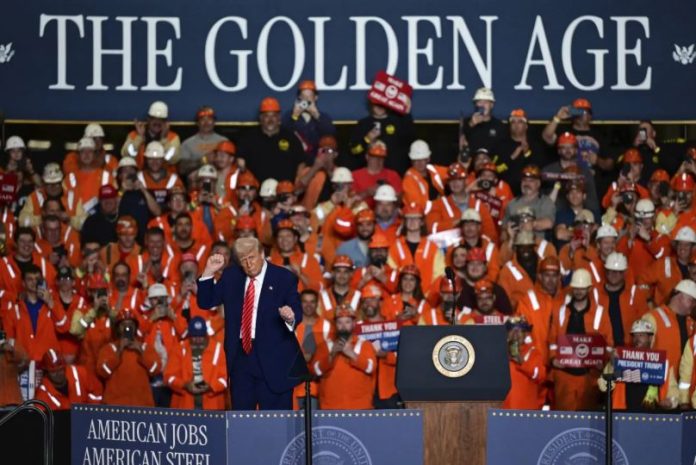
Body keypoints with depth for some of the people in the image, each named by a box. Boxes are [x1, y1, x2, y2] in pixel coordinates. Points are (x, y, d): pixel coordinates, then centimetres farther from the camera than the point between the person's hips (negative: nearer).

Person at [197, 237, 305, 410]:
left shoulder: (284, 278, -3)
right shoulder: (231, 276, 8)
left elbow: (297, 313, -9)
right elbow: (205, 302, 10)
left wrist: (290, 317, -33)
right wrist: (209, 272, -3)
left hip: (273, 357, -4)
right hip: (240, 355, 4)